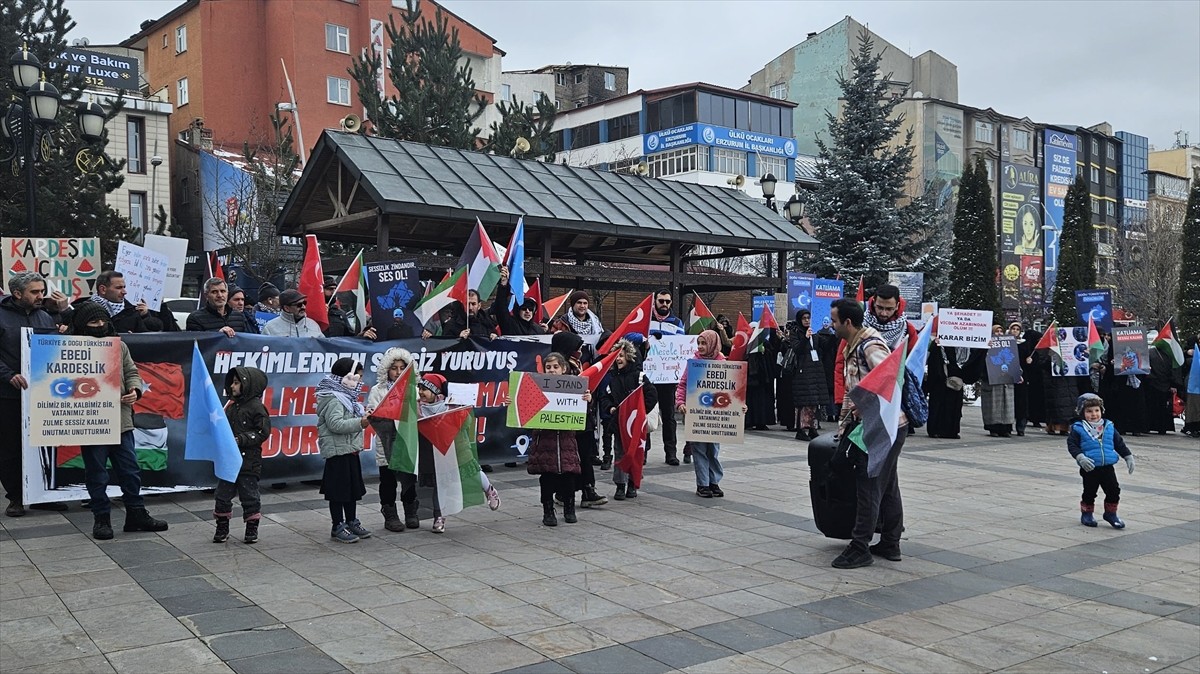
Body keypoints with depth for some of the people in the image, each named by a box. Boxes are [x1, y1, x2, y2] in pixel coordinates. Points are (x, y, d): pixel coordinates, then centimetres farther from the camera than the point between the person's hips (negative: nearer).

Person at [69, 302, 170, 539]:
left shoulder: (119, 345, 8)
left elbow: (131, 372, 12)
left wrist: (135, 390, -7)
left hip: (122, 421, 4)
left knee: (130, 471, 11)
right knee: (97, 475, 8)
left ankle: (136, 514, 21)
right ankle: (101, 518, 20)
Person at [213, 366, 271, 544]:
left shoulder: (256, 407, -10)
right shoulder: (231, 407, 10)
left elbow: (262, 433, -14)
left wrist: (241, 439, -21)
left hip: (248, 461, -6)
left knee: (249, 495, 3)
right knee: (223, 494, 9)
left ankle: (252, 530, 15)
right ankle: (222, 528, 22)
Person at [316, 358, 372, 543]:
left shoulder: (346, 397, 15)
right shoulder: (333, 399, -15)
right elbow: (335, 424, -25)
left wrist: (363, 415, 9)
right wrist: (360, 422, -27)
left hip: (350, 450, 10)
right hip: (338, 451, -10)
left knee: (353, 488, 15)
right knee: (339, 490, -2)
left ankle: (352, 522, 25)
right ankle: (338, 527, 5)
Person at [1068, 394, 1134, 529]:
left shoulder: (1109, 427, 7)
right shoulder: (1078, 429, -6)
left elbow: (1119, 443, 14)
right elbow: (1072, 445, -11)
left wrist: (1128, 457, 10)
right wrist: (1080, 458, -25)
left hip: (1107, 467, 3)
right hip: (1089, 468, -3)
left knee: (1114, 491, 4)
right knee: (1089, 492, 8)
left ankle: (1110, 513, 24)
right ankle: (1087, 514, 28)